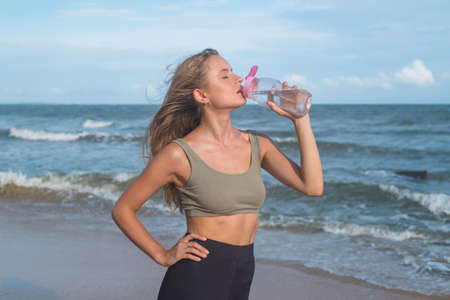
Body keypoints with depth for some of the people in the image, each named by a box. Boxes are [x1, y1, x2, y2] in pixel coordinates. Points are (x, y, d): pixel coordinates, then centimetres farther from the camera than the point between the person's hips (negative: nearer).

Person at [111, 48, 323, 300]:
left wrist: (300, 120, -4)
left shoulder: (257, 144, 4)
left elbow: (313, 187, -4)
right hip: (196, 277, -5)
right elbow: (122, 210, -2)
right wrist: (163, 256, -6)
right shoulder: (180, 154, -10)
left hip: (244, 273, 5)